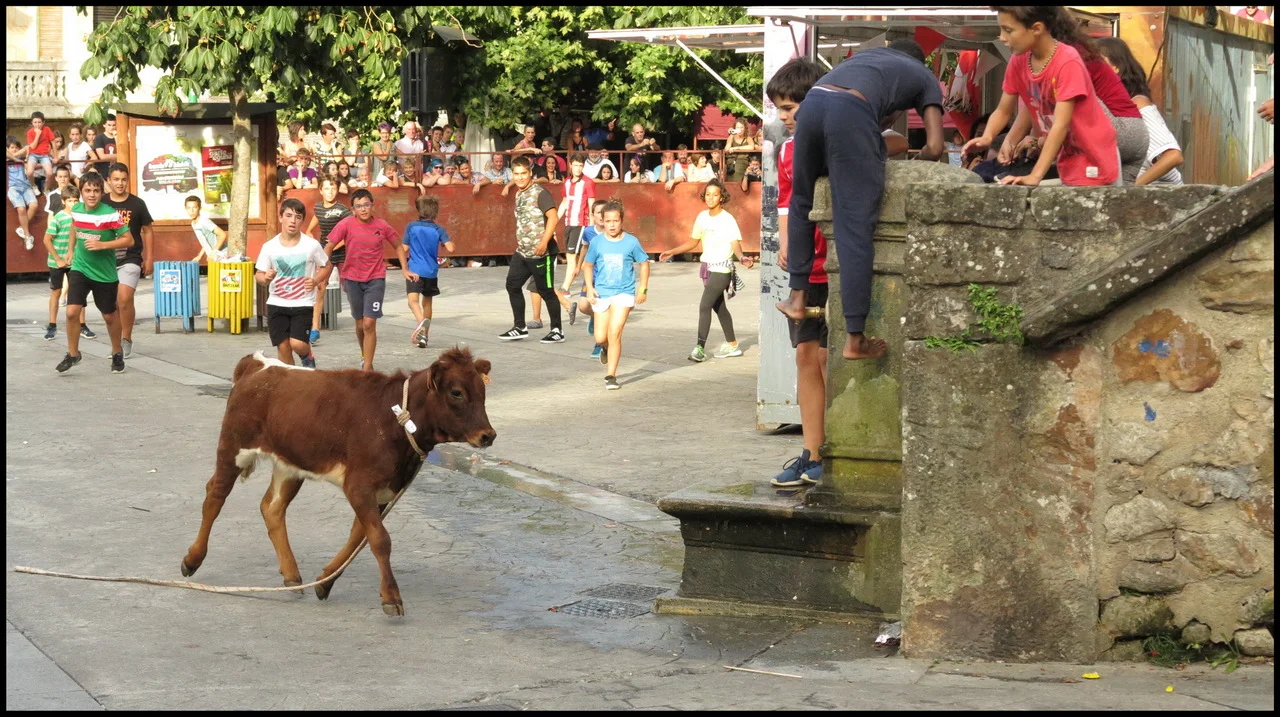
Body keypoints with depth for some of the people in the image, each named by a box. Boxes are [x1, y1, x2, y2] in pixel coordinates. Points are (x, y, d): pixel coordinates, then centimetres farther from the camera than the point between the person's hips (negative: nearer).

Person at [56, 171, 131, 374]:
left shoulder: (110, 214, -18)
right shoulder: (76, 210, -3)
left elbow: (128, 240, -17)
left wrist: (102, 245, -25)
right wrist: (70, 250, 19)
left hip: (104, 273, -3)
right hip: (79, 268, 3)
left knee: (109, 315, 12)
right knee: (72, 311, -11)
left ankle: (117, 353, 35)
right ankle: (72, 354, 8)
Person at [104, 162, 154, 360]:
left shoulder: (137, 204, -1)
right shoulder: (101, 203, 1)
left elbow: (147, 231, 7)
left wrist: (148, 259, 4)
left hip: (130, 260, -2)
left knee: (125, 299, -16)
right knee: (112, 303, 8)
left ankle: (126, 339, -1)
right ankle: (117, 341, 21)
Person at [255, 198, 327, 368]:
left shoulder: (312, 245, -7)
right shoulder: (269, 247, -4)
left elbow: (327, 266, 8)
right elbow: (258, 275, 4)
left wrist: (316, 280, -11)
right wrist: (265, 278, -19)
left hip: (303, 303, -2)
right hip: (277, 304, 2)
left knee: (298, 344, -16)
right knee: (283, 346, 0)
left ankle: (308, 356, 20)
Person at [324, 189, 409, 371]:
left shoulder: (382, 226, -6)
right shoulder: (346, 224, -9)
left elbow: (398, 246, 10)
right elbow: (329, 247, -4)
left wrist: (405, 268, 5)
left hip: (376, 279, -1)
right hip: (352, 279, 1)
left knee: (369, 324, -12)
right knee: (360, 324, 15)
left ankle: (367, 368, -9)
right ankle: (364, 356, 41)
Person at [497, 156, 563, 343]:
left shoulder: (540, 193, -13)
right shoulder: (519, 194, 12)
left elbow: (552, 217, -22)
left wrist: (544, 242, -30)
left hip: (540, 253, -9)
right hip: (522, 251, 9)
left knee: (546, 291, -1)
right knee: (512, 285, 10)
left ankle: (557, 331, 9)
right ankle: (520, 328, 19)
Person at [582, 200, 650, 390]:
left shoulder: (631, 242, -5)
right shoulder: (597, 242, -2)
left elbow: (644, 263, 7)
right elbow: (588, 265, 10)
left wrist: (643, 287, 1)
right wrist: (589, 287, -2)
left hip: (624, 292, -2)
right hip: (601, 293, 2)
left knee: (614, 333, -14)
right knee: (600, 338, 5)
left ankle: (611, 375, -6)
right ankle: (607, 350, 43)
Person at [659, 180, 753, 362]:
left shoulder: (727, 219, -13)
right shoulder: (702, 217, 7)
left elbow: (735, 244, -21)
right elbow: (693, 241, 18)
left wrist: (741, 257, -41)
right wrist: (672, 252, 14)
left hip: (722, 269, -8)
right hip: (707, 268, 8)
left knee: (704, 306, -16)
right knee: (719, 307, 16)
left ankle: (700, 348, -18)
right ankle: (732, 345, 29)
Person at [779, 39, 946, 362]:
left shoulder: (868, 53, 42)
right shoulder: (924, 76, 30)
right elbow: (935, 147, 20)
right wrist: (920, 156, 39)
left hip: (812, 102, 4)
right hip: (851, 113, -4)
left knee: (802, 203, 26)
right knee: (855, 227, -2)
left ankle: (797, 298, 30)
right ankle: (855, 339, -1)